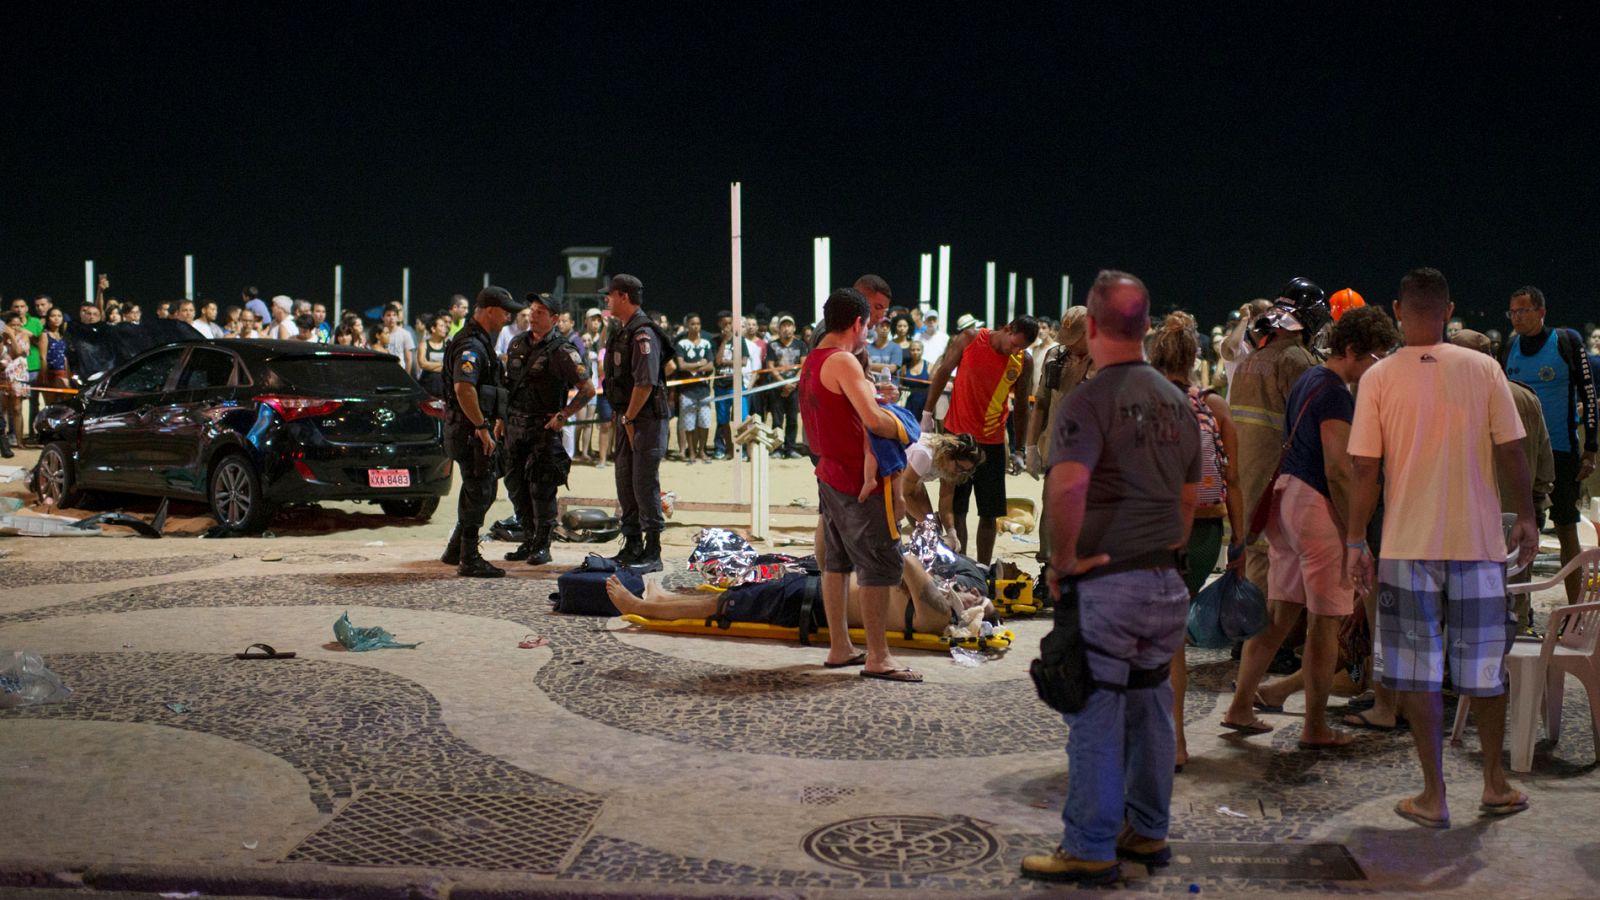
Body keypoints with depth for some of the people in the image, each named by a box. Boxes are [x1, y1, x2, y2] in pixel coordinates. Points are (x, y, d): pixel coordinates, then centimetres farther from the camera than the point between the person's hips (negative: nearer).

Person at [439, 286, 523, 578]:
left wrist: (495, 419, 25)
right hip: (469, 429, -11)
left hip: (475, 427, 11)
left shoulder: (481, 340, 16)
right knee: (478, 492, -5)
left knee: (480, 491, 17)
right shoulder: (471, 345, -18)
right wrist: (482, 427, -26)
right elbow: (463, 388, -30)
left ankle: (456, 551, 27)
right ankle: (469, 560, 1)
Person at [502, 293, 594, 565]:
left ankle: (542, 545, 5)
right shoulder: (517, 344, 10)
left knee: (541, 489, -5)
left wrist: (563, 415, -13)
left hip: (544, 428, -6)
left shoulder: (561, 350, -9)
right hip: (514, 427, 7)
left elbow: (588, 389, -9)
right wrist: (501, 418, 15)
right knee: (516, 487, 10)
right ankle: (528, 541, 21)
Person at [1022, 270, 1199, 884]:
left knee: (1096, 718, 0)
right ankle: (1147, 832, 28)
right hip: (1165, 584, 8)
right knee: (1149, 711, 17)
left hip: (1106, 584, -7)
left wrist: (1064, 559, -17)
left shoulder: (1090, 400, -14)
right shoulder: (1175, 399, 10)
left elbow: (1067, 485, -30)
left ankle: (1090, 850, 6)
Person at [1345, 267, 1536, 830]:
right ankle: (1495, 783, 26)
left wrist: (1355, 541, 3)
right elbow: (1512, 451, -1)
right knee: (1484, 666, 14)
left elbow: (1365, 469, -5)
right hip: (1478, 539, 1)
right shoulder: (1482, 369, -2)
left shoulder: (1379, 377, -5)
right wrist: (1526, 517, 13)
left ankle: (1433, 795, 8)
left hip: (1408, 544, -1)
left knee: (1418, 671, 6)